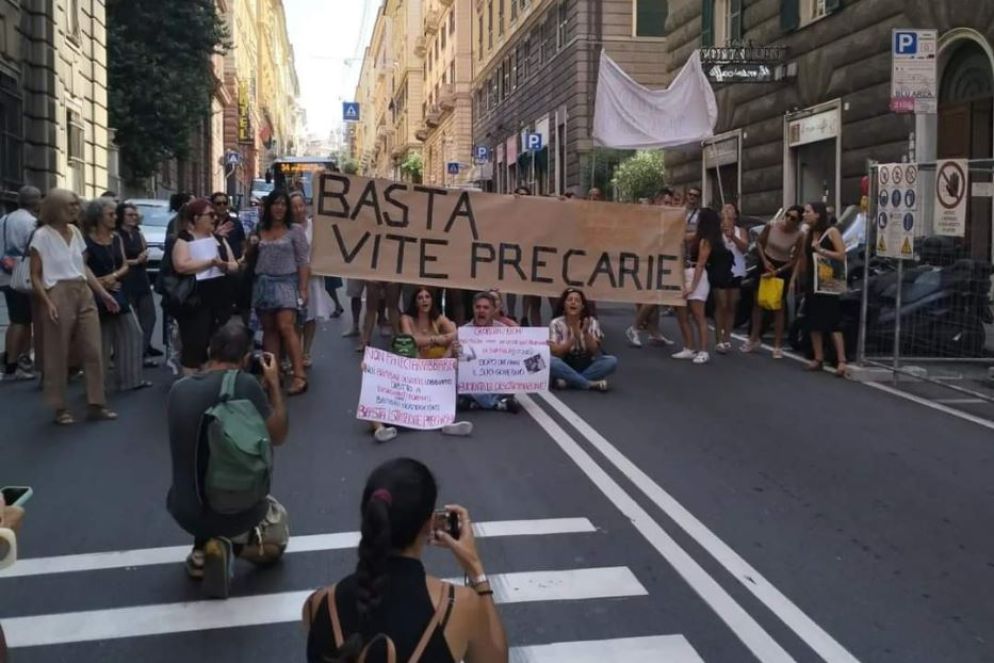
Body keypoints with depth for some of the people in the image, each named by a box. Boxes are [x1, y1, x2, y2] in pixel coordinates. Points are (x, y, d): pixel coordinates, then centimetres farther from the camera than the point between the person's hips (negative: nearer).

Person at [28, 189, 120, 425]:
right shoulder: (42, 236, -5)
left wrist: (104, 294, 12)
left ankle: (96, 405, 10)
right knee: (58, 356, 1)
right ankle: (60, 409, 10)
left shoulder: (76, 232, 12)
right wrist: (47, 303, -17)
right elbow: (35, 276, -6)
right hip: (58, 296, -6)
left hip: (84, 294, 6)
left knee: (94, 351, 4)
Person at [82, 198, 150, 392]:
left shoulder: (117, 238, 8)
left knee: (132, 334, 5)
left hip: (117, 293, 7)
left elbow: (125, 266, 9)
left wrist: (114, 276, -9)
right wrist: (99, 282, -16)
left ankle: (130, 378, 13)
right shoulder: (87, 241, -13)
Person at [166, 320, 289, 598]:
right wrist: (274, 384, 4)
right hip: (233, 509, -5)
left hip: (183, 511, 5)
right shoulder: (244, 384, -17)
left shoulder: (178, 388, -2)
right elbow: (278, 436, -4)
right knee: (278, 532, 28)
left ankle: (202, 549, 14)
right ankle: (230, 543, -2)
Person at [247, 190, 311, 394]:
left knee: (286, 327, -16)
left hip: (286, 283, -4)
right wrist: (250, 246, -2)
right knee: (269, 330, 6)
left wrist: (303, 288, -9)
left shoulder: (295, 230, 1)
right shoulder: (259, 230, 11)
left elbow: (303, 261, -2)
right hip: (263, 284, 4)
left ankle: (299, 375, -16)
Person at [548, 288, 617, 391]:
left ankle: (568, 380, -25)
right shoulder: (556, 323, -4)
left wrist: (585, 333, -24)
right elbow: (554, 352, -13)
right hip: (565, 366, -2)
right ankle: (590, 384, -28)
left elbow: (595, 351, -8)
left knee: (612, 361, -24)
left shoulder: (592, 322, -2)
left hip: (587, 366, 2)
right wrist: (574, 338, -24)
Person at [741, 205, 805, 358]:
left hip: (783, 269, -2)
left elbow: (795, 259, -14)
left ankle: (778, 346, 6)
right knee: (759, 301, 5)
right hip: (766, 263, 2)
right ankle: (754, 339, 18)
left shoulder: (799, 235, -21)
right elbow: (759, 242, -4)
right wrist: (764, 261, -15)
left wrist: (777, 271, -21)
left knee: (779, 306, 1)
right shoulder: (772, 226, -18)